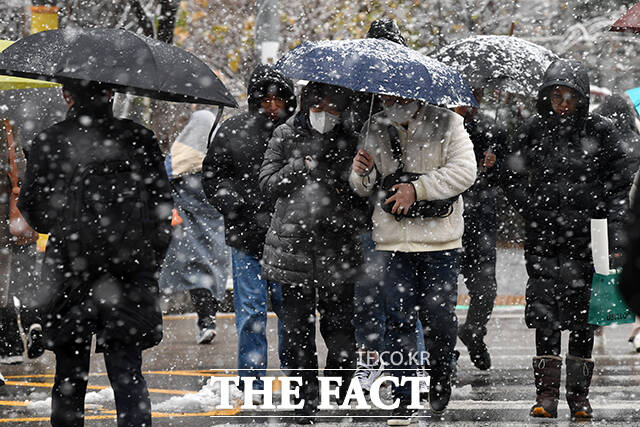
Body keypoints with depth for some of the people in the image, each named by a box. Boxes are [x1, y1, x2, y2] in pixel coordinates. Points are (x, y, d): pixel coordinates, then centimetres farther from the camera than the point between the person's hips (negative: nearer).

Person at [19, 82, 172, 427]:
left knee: (70, 377, 9)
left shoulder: (49, 143, -2)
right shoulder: (139, 139, 2)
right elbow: (162, 206, 4)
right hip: (130, 273, 1)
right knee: (128, 377, 2)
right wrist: (152, 259, 14)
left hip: (70, 270, -1)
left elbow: (31, 209, 3)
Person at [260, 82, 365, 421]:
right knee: (297, 332, 3)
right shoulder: (286, 135, 6)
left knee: (340, 331, -3)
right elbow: (267, 183, 2)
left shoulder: (350, 140, 6)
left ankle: (337, 402, 11)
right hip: (292, 245, 1)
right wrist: (302, 166, -11)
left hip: (337, 250, 0)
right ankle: (307, 403, 13)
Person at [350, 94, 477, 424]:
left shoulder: (446, 124, -1)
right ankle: (403, 400, 0)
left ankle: (441, 378, 29)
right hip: (392, 240, 2)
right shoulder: (374, 130, 10)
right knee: (398, 318, -3)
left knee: (438, 316, 2)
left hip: (439, 240, -2)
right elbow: (362, 189, 16)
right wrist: (362, 174, -8)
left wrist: (417, 189, -19)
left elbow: (464, 170, -12)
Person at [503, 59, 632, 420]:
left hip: (587, 240, -1)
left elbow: (620, 186, 3)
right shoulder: (533, 132, 5)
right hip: (544, 241, 1)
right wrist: (535, 211, -1)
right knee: (545, 316, -5)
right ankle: (546, 394, -2)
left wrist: (615, 236, -6)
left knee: (582, 321, 3)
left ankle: (579, 394, 10)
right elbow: (514, 180, 14)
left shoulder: (600, 132, 1)